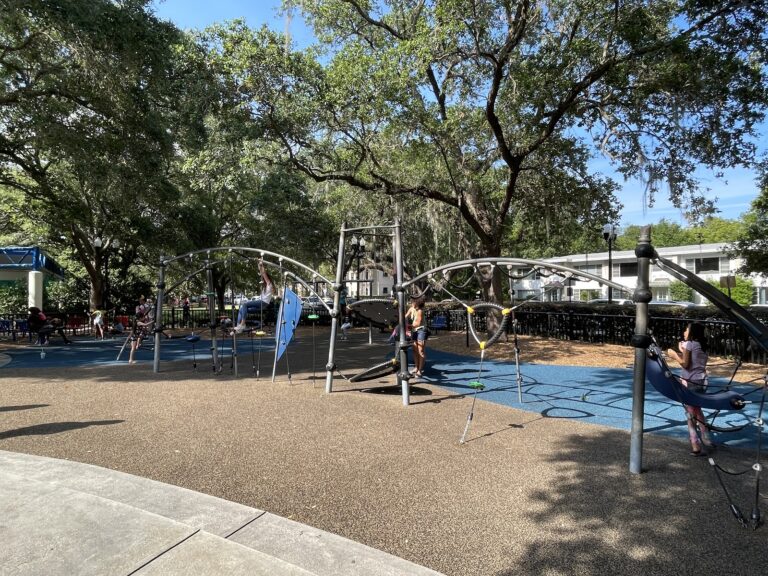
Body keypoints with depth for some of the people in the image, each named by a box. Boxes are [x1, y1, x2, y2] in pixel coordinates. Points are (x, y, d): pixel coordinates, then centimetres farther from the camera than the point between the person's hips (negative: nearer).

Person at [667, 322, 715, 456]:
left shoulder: (689, 343, -8)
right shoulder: (702, 346, 13)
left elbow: (685, 364, -13)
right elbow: (693, 360, 14)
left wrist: (674, 354, -1)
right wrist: (682, 351, 19)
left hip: (690, 382, -7)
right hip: (701, 381, 7)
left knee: (690, 413, -2)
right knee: (697, 410, 25)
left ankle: (696, 446, -4)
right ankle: (705, 438, 32)